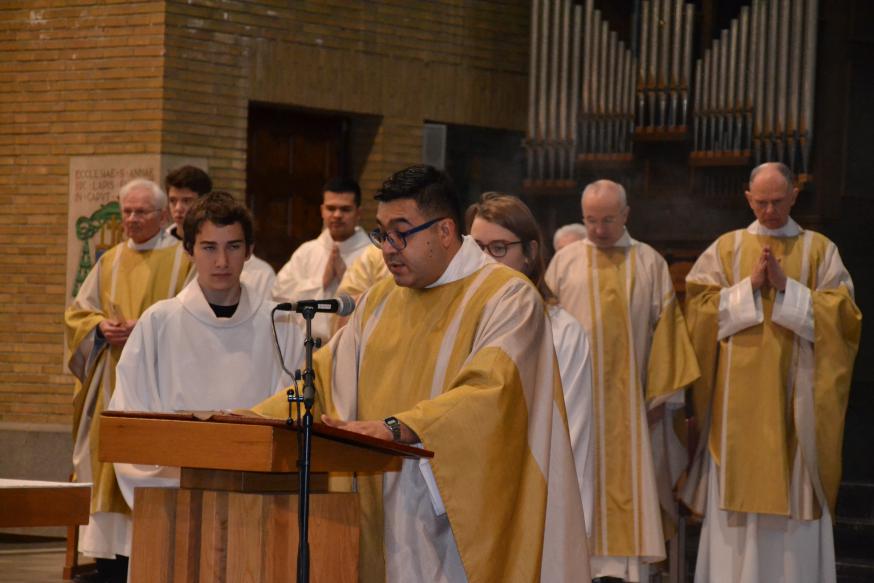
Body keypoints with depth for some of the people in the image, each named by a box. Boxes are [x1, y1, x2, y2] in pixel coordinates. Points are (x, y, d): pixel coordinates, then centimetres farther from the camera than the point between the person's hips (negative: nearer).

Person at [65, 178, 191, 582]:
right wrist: (101, 327, -6)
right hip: (111, 380, 4)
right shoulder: (109, 262, 15)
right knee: (108, 466, 1)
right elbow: (78, 311, 15)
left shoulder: (183, 260, 1)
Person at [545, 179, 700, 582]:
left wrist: (661, 394, 0)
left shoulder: (650, 264, 6)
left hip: (629, 397, 0)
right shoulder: (565, 262, 6)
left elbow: (665, 328, 5)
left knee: (628, 485, -2)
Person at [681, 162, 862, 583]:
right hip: (738, 392, 1)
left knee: (794, 483, -3)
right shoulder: (725, 248, 9)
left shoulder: (820, 250, 7)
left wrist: (786, 286, -11)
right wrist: (750, 286, -10)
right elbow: (699, 307, 0)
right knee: (737, 482, -2)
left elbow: (841, 313, -3)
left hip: (796, 391, -1)